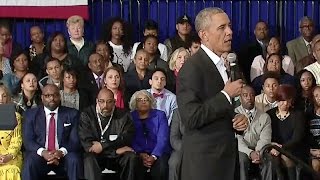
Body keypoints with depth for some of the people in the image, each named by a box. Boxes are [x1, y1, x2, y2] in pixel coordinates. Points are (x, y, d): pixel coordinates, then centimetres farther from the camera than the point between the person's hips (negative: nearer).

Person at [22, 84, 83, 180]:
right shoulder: (31, 114, 10)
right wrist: (42, 152, -19)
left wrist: (61, 152, -20)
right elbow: (27, 140, 1)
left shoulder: (72, 114, 9)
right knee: (30, 162, -32)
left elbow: (75, 140, 1)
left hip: (63, 155, 0)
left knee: (74, 160, -31)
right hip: (40, 155, 0)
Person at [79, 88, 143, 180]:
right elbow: (87, 144, -11)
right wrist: (116, 150, -16)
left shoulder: (123, 116, 2)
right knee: (89, 159, -34)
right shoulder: (87, 115, -2)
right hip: (96, 155, -2)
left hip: (117, 158, 2)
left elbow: (126, 139, -9)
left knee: (132, 157, -27)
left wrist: (103, 145, -20)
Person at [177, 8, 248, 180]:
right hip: (205, 160, -8)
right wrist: (226, 94, -18)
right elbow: (191, 118, -23)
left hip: (225, 155, 8)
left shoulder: (222, 64, 12)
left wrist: (238, 119, 3)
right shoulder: (192, 68, -16)